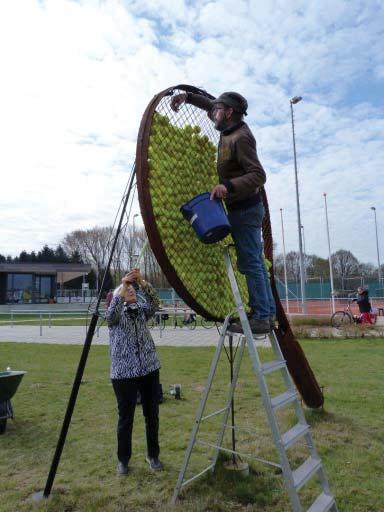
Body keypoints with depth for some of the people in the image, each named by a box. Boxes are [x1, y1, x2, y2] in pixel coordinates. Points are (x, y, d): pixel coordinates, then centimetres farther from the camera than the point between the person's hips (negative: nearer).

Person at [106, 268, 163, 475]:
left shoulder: (141, 311, 9)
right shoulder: (116, 315, 1)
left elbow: (154, 303, -11)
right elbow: (110, 315, -23)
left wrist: (142, 282, -26)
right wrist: (122, 286, -33)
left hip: (149, 369, 3)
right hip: (124, 373, -3)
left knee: (152, 415, 11)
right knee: (126, 418, 6)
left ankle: (152, 455, 30)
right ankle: (123, 459, 27)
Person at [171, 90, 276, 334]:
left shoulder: (240, 138, -16)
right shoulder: (231, 130, 12)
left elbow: (258, 175, -24)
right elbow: (210, 104, 29)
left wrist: (228, 185, -35)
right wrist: (187, 96, 20)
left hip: (244, 209, -10)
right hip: (246, 207, 10)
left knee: (250, 263, -9)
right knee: (255, 262, 9)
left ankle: (261, 317, -4)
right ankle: (268, 313, 16)